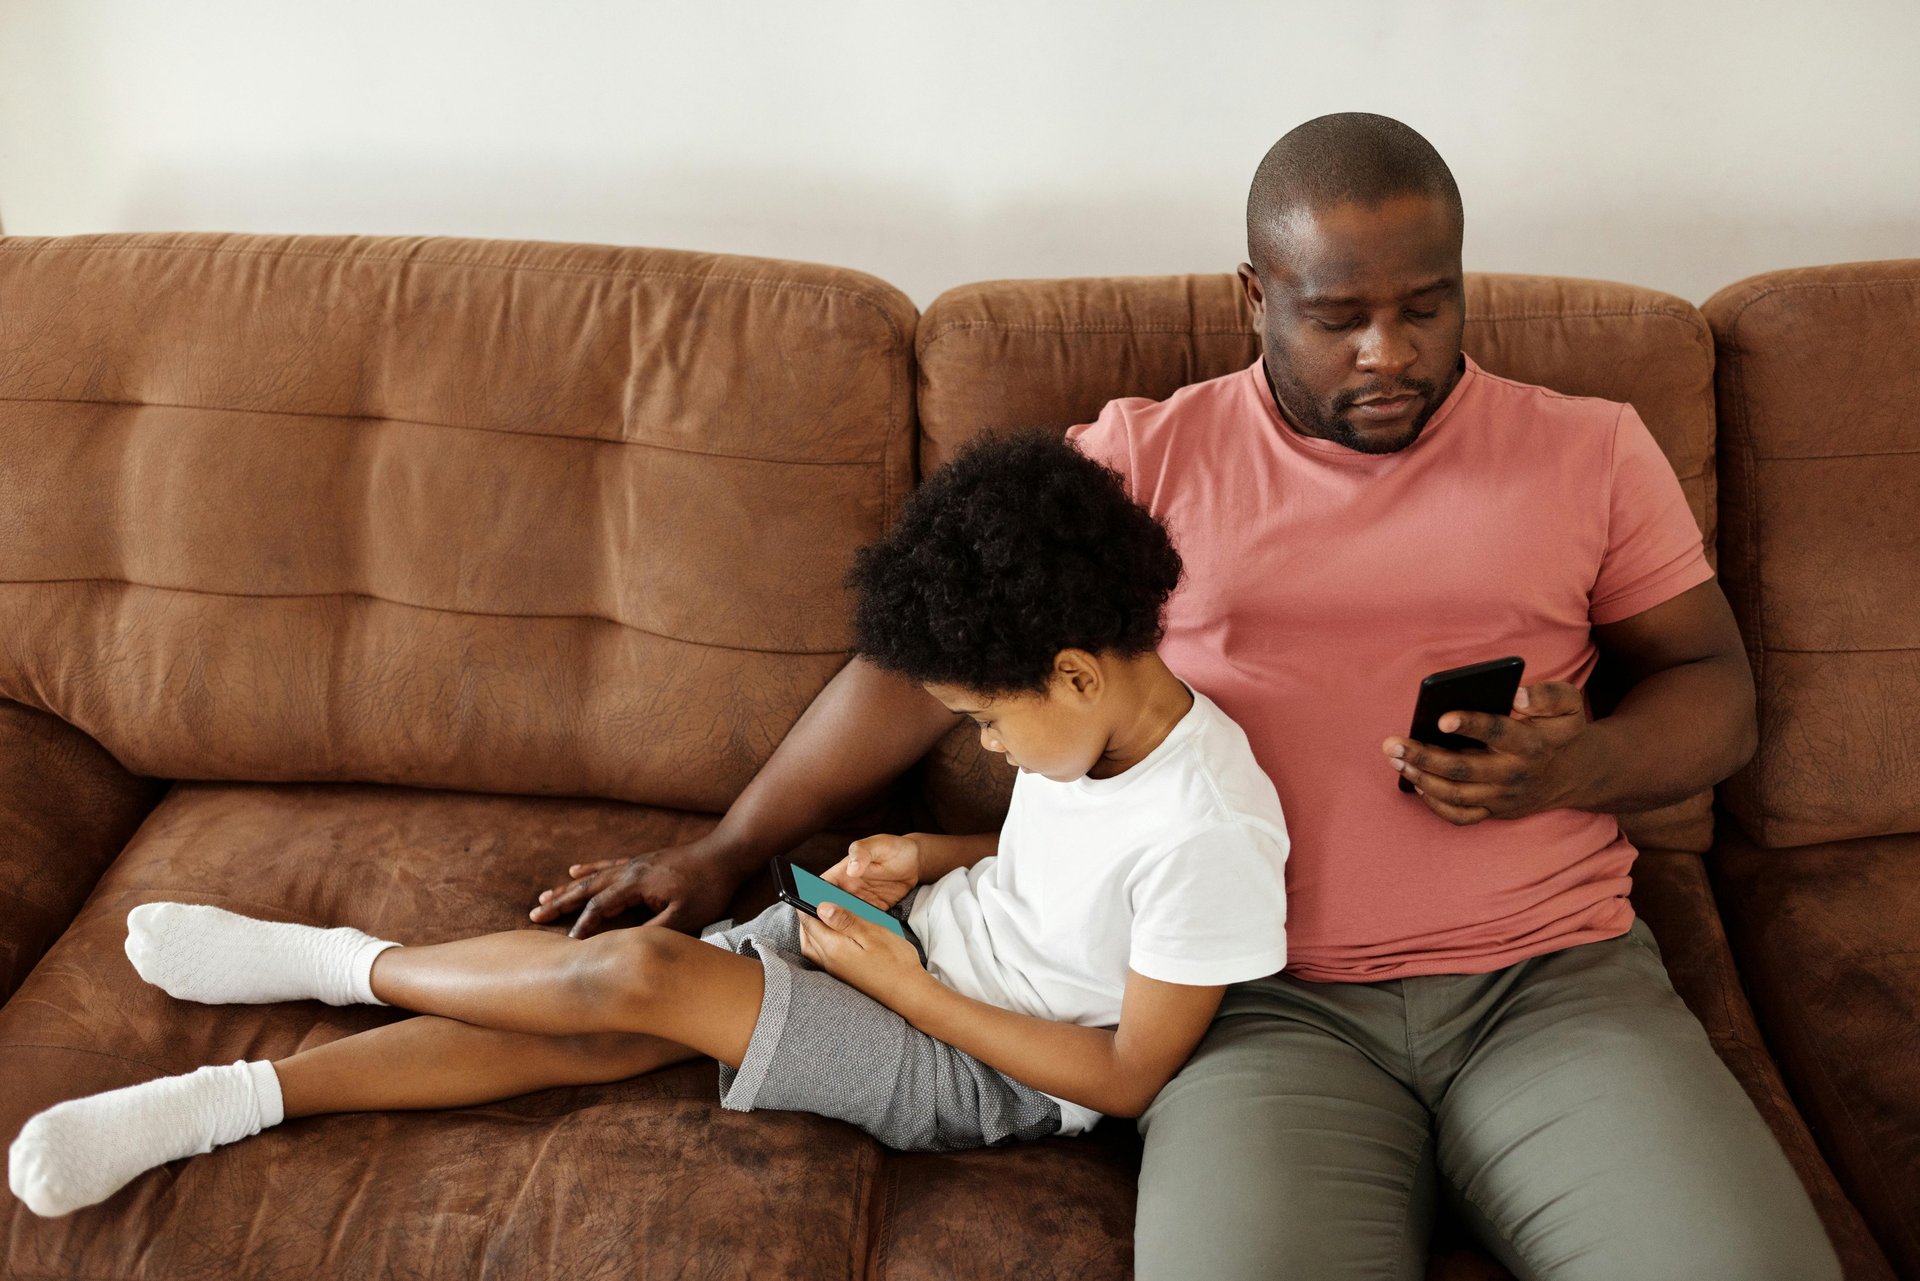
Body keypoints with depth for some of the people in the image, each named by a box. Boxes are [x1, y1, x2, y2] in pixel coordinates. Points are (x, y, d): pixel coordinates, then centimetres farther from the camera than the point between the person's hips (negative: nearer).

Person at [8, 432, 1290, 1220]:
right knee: (590, 1029, -10)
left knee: (642, 974, -20)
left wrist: (904, 983, -21)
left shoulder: (1206, 833, -30)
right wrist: (932, 856, -2)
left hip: (990, 1069, -7)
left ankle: (339, 962, 5)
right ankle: (230, 1097, -3)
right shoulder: (1094, 716, -4)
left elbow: (1128, 1073, -23)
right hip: (925, 933, 8)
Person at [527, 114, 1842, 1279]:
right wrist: (722, 852, 10)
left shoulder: (1590, 449, 12)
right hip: (1273, 1000, -1)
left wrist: (1579, 764, -8)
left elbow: (1718, 690, 16)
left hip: (1555, 980, 2)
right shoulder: (1145, 456, 8)